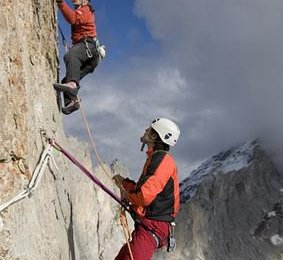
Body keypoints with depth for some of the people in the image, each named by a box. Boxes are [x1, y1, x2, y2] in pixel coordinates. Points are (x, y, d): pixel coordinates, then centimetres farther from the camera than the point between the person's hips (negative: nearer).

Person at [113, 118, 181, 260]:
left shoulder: (163, 159, -17)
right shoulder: (155, 158, 16)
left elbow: (145, 196, -26)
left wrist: (128, 195, -6)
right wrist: (125, 183, 30)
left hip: (152, 228, -11)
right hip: (147, 226, 11)